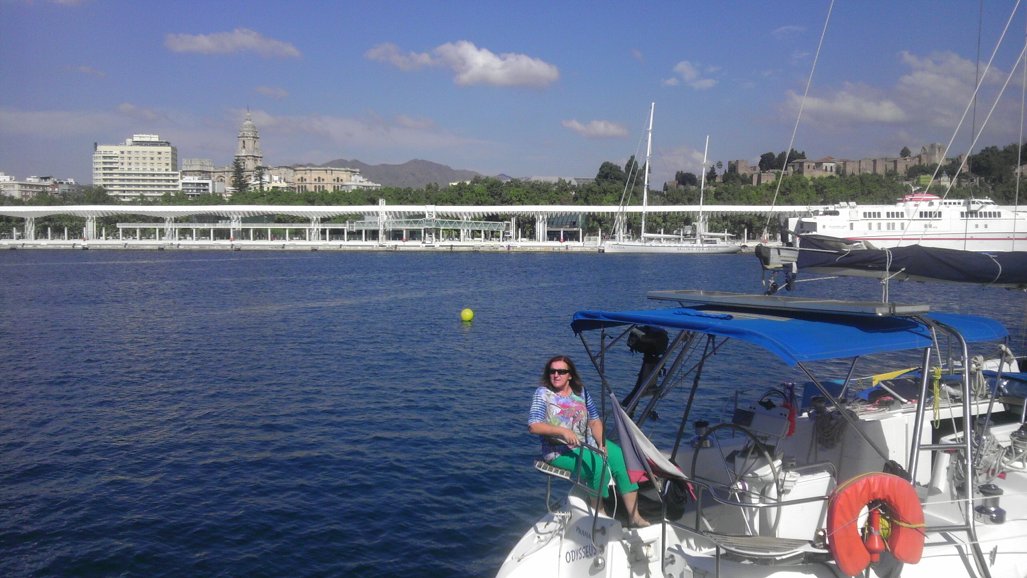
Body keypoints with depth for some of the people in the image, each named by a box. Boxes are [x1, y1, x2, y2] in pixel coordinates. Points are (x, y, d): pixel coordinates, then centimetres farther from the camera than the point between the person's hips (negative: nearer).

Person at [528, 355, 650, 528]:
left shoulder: (581, 392, 10)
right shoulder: (543, 393, -3)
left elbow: (595, 421, 8)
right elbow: (533, 426, -14)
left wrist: (602, 443, -10)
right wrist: (563, 431, -25)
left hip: (589, 443, 5)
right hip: (561, 451, -5)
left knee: (622, 458, -14)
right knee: (599, 466, -29)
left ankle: (634, 515, -10)